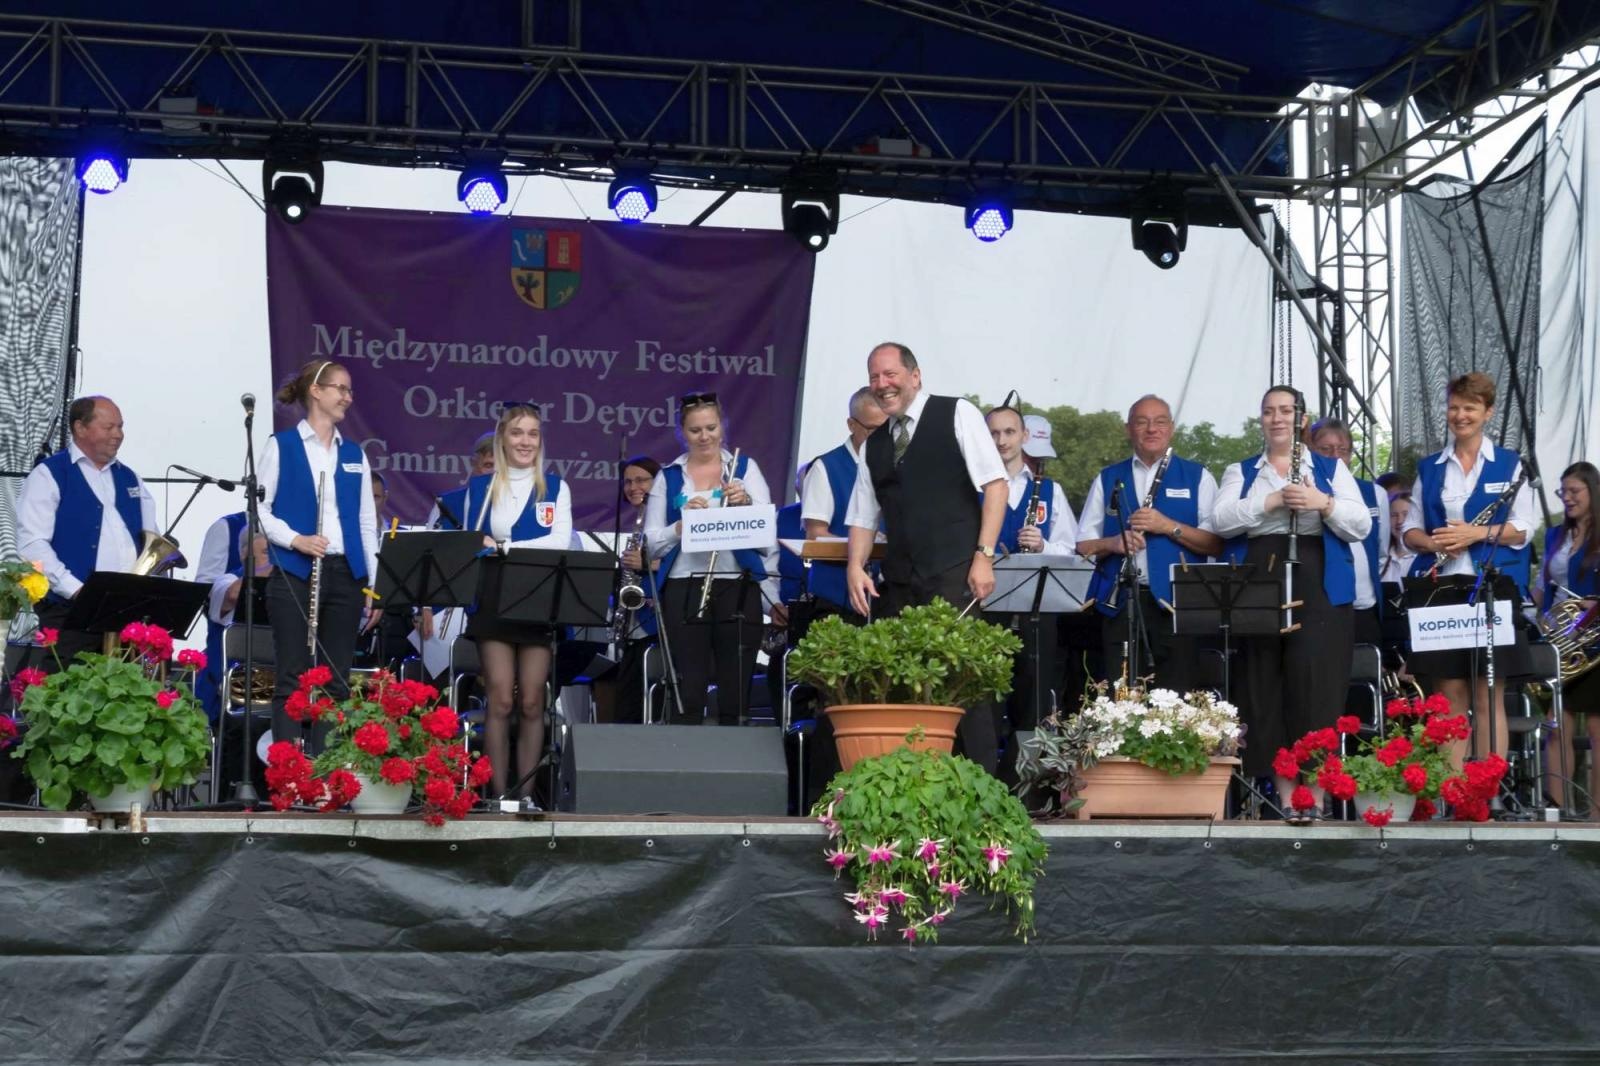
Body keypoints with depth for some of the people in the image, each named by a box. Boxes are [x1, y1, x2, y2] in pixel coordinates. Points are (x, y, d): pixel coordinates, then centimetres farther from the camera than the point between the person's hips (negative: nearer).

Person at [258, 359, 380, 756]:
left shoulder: (354, 454, 14)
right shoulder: (281, 446, 1)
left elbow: (366, 521, 13)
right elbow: (259, 508, -3)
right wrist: (296, 540, -18)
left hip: (346, 574, 5)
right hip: (295, 575, -5)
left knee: (336, 679, 4)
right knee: (293, 678, -3)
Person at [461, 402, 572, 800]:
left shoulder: (555, 488, 7)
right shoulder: (479, 487, 11)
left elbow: (560, 541, -7)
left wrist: (505, 546, -15)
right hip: (493, 599, 0)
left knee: (531, 703, -1)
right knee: (500, 701, -6)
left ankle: (526, 794, 3)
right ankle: (498, 794, -2)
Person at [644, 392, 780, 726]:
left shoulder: (745, 468, 10)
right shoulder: (669, 477, 11)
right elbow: (652, 543, 6)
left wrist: (745, 504, -16)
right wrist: (683, 523, -12)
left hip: (738, 588, 0)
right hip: (683, 589, 0)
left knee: (736, 696, 1)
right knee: (687, 696, -3)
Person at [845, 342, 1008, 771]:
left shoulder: (956, 414, 4)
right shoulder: (874, 443, 19)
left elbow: (995, 485, -3)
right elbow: (863, 516, 19)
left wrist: (984, 555, -12)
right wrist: (856, 566, 1)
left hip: (953, 574, -5)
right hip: (900, 582, 5)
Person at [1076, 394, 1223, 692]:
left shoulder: (1197, 477, 9)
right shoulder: (1107, 479, 15)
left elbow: (1216, 544, 0)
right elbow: (1084, 545, 12)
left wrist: (1169, 526, -13)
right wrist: (1113, 543, -9)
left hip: (1176, 602, -2)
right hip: (1120, 602, 2)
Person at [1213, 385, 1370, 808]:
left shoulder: (1332, 468, 15)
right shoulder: (1241, 472, 16)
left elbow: (1361, 526, 3)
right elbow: (1221, 521, -2)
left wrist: (1323, 503, -14)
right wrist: (1272, 501, -12)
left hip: (1321, 589, -1)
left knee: (1316, 687, -10)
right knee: (1267, 689, -1)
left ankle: (1316, 789, -8)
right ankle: (1285, 791, 3)